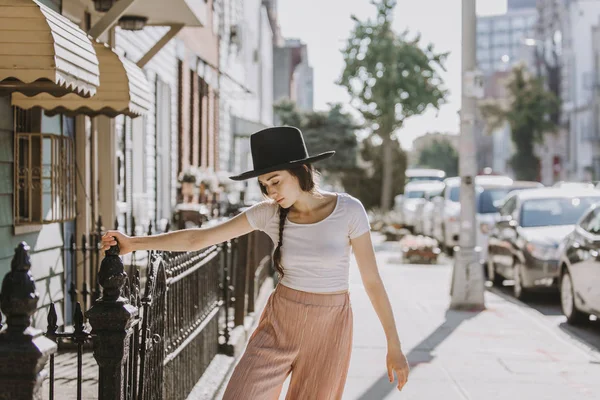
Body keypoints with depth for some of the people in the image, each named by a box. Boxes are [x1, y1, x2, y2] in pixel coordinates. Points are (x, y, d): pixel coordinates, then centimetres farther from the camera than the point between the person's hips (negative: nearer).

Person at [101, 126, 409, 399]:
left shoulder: (348, 210, -12)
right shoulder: (268, 213, -4)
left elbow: (372, 280, -8)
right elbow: (198, 238, -2)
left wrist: (394, 347, -6)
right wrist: (134, 243, -8)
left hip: (329, 328, -2)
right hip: (279, 325, 2)